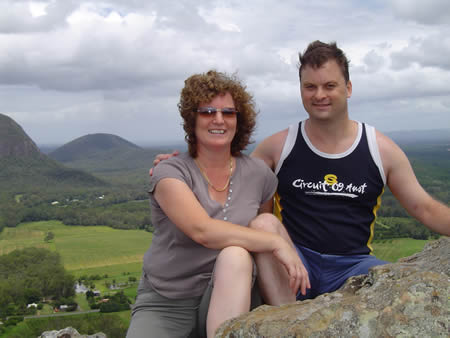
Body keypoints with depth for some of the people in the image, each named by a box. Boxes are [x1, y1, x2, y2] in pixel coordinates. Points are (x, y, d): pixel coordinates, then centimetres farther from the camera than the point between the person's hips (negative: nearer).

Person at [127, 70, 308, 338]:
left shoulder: (259, 175, 3)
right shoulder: (170, 173, -9)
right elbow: (202, 230, -26)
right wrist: (277, 242, -28)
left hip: (228, 297, 3)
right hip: (166, 304, -2)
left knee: (235, 255, -31)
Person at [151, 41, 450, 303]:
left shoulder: (381, 148, 5)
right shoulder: (280, 145, 4)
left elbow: (424, 208, 9)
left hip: (353, 265, 1)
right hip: (293, 263, 0)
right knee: (263, 226, -30)